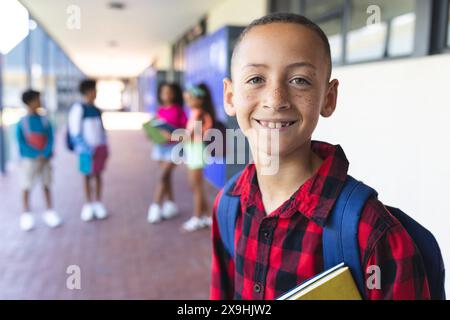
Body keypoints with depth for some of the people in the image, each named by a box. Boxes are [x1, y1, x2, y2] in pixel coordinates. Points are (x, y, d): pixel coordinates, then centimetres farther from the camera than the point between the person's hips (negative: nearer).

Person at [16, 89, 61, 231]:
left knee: (46, 185, 8)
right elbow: (21, 142, -8)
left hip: (45, 159, 3)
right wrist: (36, 155, -16)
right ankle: (26, 214, 14)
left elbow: (50, 139, 0)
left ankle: (49, 212, 17)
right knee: (26, 187, 3)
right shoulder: (22, 122, -6)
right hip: (29, 159, -2)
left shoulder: (45, 120, 1)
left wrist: (45, 155, -13)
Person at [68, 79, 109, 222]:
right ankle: (88, 204, 15)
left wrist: (105, 147, 11)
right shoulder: (78, 108, -9)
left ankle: (98, 203, 18)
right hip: (88, 149, -5)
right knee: (87, 175, 5)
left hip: (100, 147, 5)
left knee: (98, 175, 10)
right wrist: (86, 148, -16)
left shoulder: (96, 110, 10)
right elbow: (75, 132, -11)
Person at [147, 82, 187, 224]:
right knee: (166, 176, 11)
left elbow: (185, 129, -7)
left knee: (163, 176, -11)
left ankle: (156, 206, -7)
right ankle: (170, 205, 23)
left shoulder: (178, 110, -6)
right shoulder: (160, 110, 9)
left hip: (173, 147, -5)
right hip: (160, 146, 5)